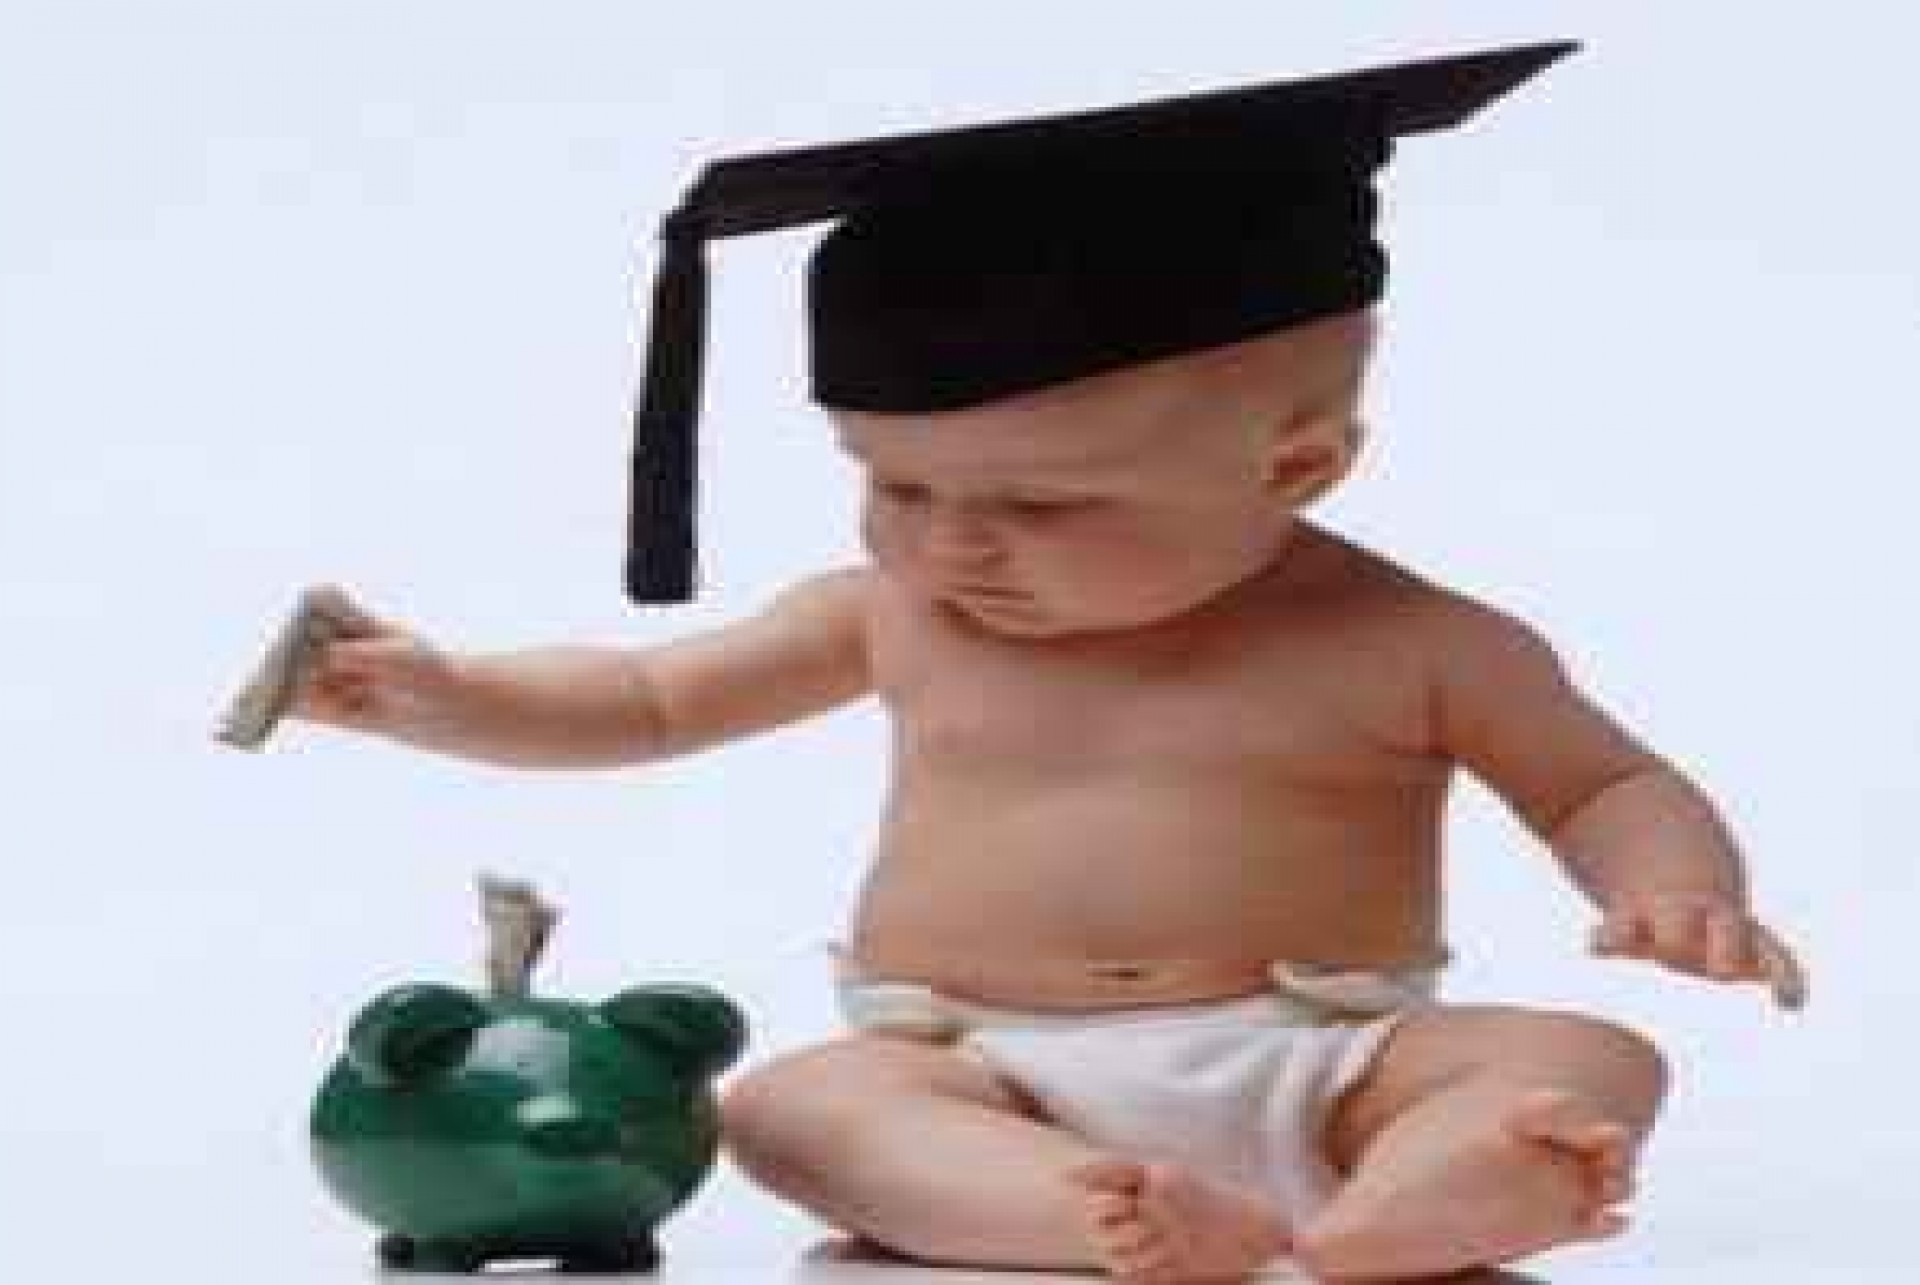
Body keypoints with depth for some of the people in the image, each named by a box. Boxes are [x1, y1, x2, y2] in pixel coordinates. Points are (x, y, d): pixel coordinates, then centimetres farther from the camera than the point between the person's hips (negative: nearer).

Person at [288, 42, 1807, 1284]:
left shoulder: (1415, 647, -1)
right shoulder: (887, 617, 7)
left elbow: (1608, 784, 10)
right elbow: (650, 702, 17)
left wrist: (1677, 888, -13)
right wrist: (443, 693, 1)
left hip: (1321, 1067, -1)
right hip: (976, 1074, 2)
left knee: (1588, 1062, -24)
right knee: (795, 1100, -26)